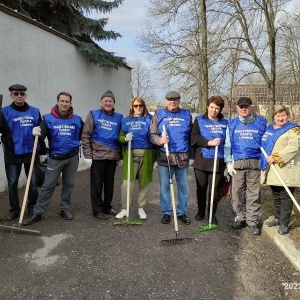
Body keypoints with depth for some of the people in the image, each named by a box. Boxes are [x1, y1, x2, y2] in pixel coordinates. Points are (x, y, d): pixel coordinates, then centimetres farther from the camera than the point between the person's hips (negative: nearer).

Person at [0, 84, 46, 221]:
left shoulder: (35, 111, 6)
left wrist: (43, 151, 11)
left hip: (31, 152, 2)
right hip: (12, 154, -1)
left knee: (33, 182, 10)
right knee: (12, 183, 8)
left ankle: (33, 208, 26)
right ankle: (14, 210, 23)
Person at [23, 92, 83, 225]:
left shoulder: (77, 119, 0)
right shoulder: (48, 118, -5)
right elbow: (42, 136, -9)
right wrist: (38, 134, -31)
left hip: (72, 157, 2)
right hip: (55, 158, -2)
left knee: (69, 184, 12)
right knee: (48, 186, 1)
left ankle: (65, 209, 27)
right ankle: (37, 213, 10)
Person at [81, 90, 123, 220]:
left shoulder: (119, 117, 7)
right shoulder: (94, 115, -1)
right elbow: (86, 135, -2)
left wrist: (122, 155, 10)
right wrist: (87, 155, -8)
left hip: (113, 156, 4)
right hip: (97, 155, -3)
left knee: (110, 183, 13)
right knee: (97, 184, 4)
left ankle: (107, 207, 28)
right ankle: (97, 209, 15)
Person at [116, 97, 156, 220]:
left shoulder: (149, 119, 4)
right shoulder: (126, 120, 10)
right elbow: (120, 137, 9)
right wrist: (125, 138, -14)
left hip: (146, 154, 0)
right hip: (130, 154, 0)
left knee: (144, 182, 9)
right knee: (127, 182, -7)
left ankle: (141, 208, 25)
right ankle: (125, 209, 11)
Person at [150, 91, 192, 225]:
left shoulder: (187, 115, 12)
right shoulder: (158, 114, 7)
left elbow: (191, 136, 13)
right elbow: (152, 135, 1)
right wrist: (160, 140, -20)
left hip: (183, 157, 2)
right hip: (164, 157, -1)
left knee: (183, 187, 8)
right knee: (164, 186, 5)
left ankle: (182, 212, 23)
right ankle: (166, 213, 19)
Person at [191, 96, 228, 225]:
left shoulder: (225, 123, 11)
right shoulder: (199, 120, 5)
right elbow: (194, 138, -7)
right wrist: (209, 143, -18)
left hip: (218, 161, 1)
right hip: (202, 161, -1)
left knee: (215, 189, 4)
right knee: (201, 188, 10)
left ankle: (212, 214, 20)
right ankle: (201, 211, 28)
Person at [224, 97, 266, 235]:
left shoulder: (261, 123, 6)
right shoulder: (232, 124, 8)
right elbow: (227, 145, 10)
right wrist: (229, 163, 3)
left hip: (255, 162, -1)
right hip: (237, 163, 1)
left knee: (253, 192, 2)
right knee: (237, 191, 5)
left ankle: (253, 221, 11)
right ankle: (240, 217, 19)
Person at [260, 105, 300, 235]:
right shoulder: (269, 129, 16)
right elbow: (264, 144, 29)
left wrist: (275, 158, -23)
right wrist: (265, 159, 14)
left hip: (286, 170, -7)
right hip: (272, 170, 7)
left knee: (285, 197, -1)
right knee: (276, 196, 17)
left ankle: (284, 223, 7)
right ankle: (278, 218, 31)